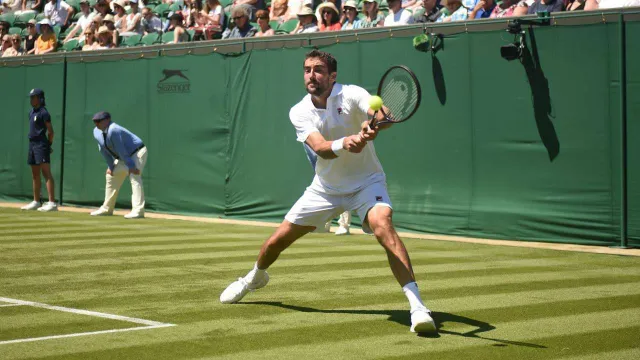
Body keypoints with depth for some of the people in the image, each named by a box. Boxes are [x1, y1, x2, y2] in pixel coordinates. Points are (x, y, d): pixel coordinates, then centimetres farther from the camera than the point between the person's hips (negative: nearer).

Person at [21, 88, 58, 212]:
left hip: (41, 144, -9)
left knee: (46, 173, -13)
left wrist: (49, 145, -9)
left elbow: (50, 131, -12)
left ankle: (52, 203, -18)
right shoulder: (31, 112, 15)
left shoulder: (43, 113, -11)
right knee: (35, 174, 14)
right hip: (32, 144, 9)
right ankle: (36, 202, 22)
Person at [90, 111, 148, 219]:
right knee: (111, 175, 16)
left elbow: (121, 150, -30)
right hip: (123, 157, 10)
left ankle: (138, 211, -34)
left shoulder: (113, 130, -30)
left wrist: (131, 166, -28)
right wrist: (111, 166, 3)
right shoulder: (97, 132, -3)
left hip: (137, 152, -10)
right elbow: (103, 150, 3)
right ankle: (107, 209, 27)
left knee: (134, 177, -25)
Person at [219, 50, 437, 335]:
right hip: (325, 187, 4)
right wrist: (345, 143, -49)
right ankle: (256, 277, 44)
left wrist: (373, 125, -62)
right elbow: (321, 148, -27)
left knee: (382, 225, -33)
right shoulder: (299, 112, -9)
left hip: (365, 182, -3)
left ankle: (416, 305, -35)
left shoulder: (351, 95, -18)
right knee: (278, 240, 8)